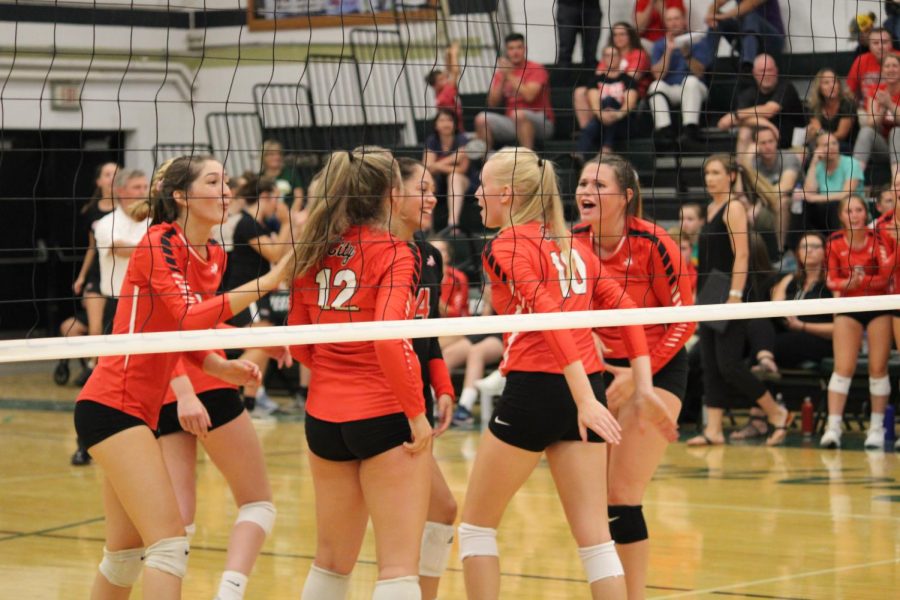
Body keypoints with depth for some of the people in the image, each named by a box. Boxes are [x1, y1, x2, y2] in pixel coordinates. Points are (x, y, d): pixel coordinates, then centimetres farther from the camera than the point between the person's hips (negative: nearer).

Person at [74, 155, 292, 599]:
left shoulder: (214, 257, 12)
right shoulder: (159, 243, -12)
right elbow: (190, 316, -27)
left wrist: (222, 368, -2)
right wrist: (266, 282, -27)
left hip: (143, 411, 9)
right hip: (111, 405, -9)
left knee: (127, 550, 16)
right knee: (169, 539, -16)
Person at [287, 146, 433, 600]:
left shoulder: (312, 253, 6)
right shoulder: (395, 253, -10)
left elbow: (299, 344, 10)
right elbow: (389, 339, -23)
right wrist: (416, 413, -16)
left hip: (323, 416, 6)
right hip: (384, 415, -6)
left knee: (332, 562, 19)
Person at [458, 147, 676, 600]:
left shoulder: (505, 247, -5)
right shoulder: (573, 245, 15)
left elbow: (549, 316, -19)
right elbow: (626, 310, 11)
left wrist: (584, 398, -25)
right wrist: (644, 389, 7)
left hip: (533, 391, -6)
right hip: (583, 392, 6)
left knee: (476, 523, 11)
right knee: (594, 536, 3)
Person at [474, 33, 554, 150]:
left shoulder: (536, 69, -4)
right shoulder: (501, 72, 11)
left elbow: (529, 96, -20)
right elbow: (492, 103, 3)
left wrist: (509, 75, -14)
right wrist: (502, 78, -8)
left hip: (541, 123, -5)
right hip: (512, 123, 5)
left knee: (518, 114, -36)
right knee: (482, 119, -15)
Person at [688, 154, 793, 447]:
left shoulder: (734, 208, -10)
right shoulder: (711, 208, 16)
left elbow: (742, 255, -17)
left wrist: (734, 296, -23)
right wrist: (701, 295, 19)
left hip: (733, 295, -9)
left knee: (728, 363, -11)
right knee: (710, 365, 4)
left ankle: (777, 414, 3)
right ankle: (714, 430, 6)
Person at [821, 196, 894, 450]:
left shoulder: (877, 239, -10)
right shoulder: (835, 242, -5)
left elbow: (885, 275, -17)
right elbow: (831, 280, -2)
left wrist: (860, 281, -33)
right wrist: (846, 284, -23)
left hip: (878, 306, -1)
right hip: (848, 307, 1)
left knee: (878, 368, 0)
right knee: (843, 367, -8)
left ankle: (877, 428, 10)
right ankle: (833, 427, -10)